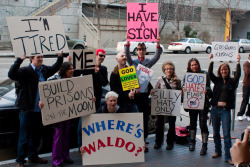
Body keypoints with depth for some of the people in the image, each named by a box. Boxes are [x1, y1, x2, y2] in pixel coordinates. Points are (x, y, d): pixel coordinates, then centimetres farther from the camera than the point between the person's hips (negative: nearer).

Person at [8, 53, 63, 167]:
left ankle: (33, 156, 35)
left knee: (36, 136, 19)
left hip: (39, 110, 7)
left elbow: (54, 68, 29)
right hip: (27, 110, -7)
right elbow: (11, 74, -29)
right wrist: (19, 60, -37)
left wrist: (60, 58, 19)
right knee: (24, 137, 0)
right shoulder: (25, 71, -13)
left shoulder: (44, 70, 9)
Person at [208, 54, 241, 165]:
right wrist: (211, 61, -13)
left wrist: (238, 63, -20)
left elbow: (238, 75, -14)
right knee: (216, 133, 12)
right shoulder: (217, 80, 8)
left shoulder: (231, 82, 3)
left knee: (226, 134, -6)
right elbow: (210, 73, -6)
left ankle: (228, 157, -3)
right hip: (215, 109, 3)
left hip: (225, 110, -3)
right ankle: (218, 151, 29)